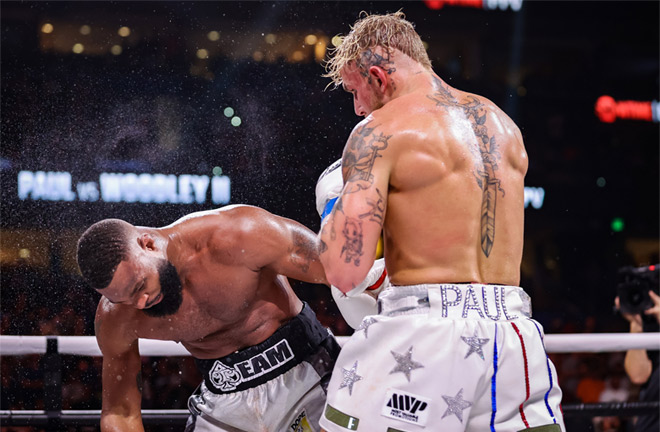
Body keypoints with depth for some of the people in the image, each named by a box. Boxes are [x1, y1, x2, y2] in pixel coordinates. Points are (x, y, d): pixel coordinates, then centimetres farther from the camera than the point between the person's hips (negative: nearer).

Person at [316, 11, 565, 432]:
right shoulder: (503, 123, 16)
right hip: (513, 332, 6)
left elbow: (344, 274, -13)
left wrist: (333, 213, 7)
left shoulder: (379, 131, -5)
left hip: (423, 332, -6)